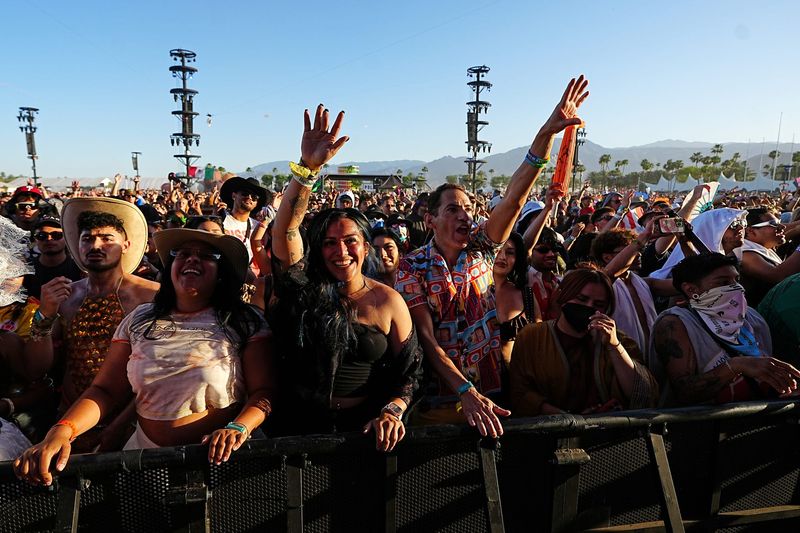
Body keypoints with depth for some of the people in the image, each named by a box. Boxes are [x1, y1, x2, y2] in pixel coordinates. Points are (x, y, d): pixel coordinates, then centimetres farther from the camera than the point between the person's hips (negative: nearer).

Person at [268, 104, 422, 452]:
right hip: (300, 424, 1)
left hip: (362, 424, 0)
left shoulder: (388, 301, 0)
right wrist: (308, 167, -23)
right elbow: (284, 228, -13)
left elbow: (407, 373, 4)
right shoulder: (306, 287, 0)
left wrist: (391, 413, -13)